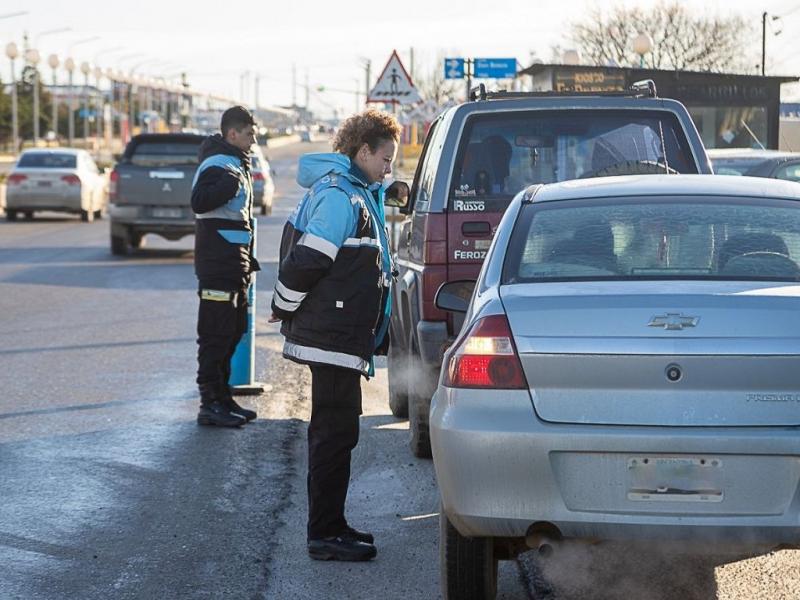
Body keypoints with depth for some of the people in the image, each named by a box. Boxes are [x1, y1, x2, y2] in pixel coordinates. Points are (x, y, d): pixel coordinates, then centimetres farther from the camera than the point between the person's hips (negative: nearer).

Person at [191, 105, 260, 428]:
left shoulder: (237, 164, 18)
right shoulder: (218, 165, -13)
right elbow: (199, 202, -30)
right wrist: (227, 185, -43)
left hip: (234, 265, 10)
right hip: (218, 266, -10)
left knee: (232, 332, 14)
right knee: (216, 335, -7)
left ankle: (222, 397, 22)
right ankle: (211, 404, -5)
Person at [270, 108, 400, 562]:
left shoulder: (357, 195, 18)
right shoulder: (339, 197, -16)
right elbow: (305, 262, -21)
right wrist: (286, 310, -8)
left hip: (341, 339, 10)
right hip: (333, 339, -10)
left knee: (335, 432, 15)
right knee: (335, 433, -6)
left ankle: (331, 526, 23)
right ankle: (326, 535, -2)